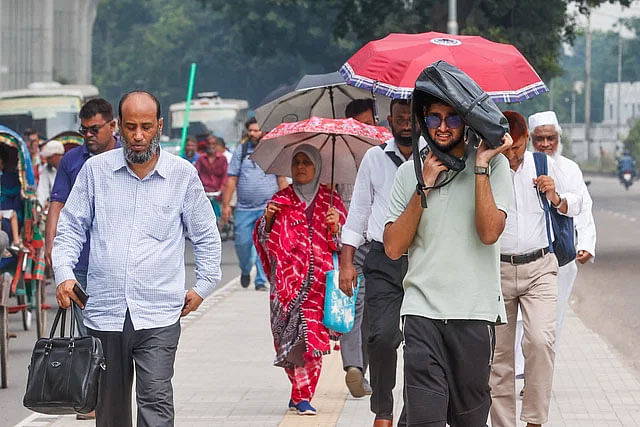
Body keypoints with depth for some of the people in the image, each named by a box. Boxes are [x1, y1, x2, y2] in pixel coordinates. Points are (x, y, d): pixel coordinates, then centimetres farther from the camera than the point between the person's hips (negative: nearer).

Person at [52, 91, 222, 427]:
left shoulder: (183, 175, 4)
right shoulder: (95, 170, 5)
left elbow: (207, 237, 15)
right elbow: (71, 227, 12)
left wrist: (203, 286, 10)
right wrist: (64, 273, -2)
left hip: (158, 316, -2)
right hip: (104, 311, 2)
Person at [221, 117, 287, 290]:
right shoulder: (241, 150, 7)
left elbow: (282, 180, 10)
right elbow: (231, 179, 6)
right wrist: (226, 204, 1)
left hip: (268, 207, -1)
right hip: (244, 208, 1)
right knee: (242, 243, 2)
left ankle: (261, 281, 0)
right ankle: (245, 271, 30)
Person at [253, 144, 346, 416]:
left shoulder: (330, 201, 10)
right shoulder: (281, 200, 11)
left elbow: (344, 243, 9)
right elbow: (264, 241, 10)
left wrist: (336, 225, -10)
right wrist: (267, 218, -8)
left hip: (319, 281, 0)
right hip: (288, 279, 0)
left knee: (313, 338, -9)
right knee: (294, 337, -5)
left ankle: (302, 396, -3)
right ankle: (303, 395, 10)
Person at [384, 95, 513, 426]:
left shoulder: (494, 165, 2)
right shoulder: (409, 172, 9)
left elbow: (489, 233, -12)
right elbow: (393, 248, 2)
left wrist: (480, 166, -11)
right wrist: (424, 187, -4)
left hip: (475, 312, -1)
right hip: (422, 310, 1)